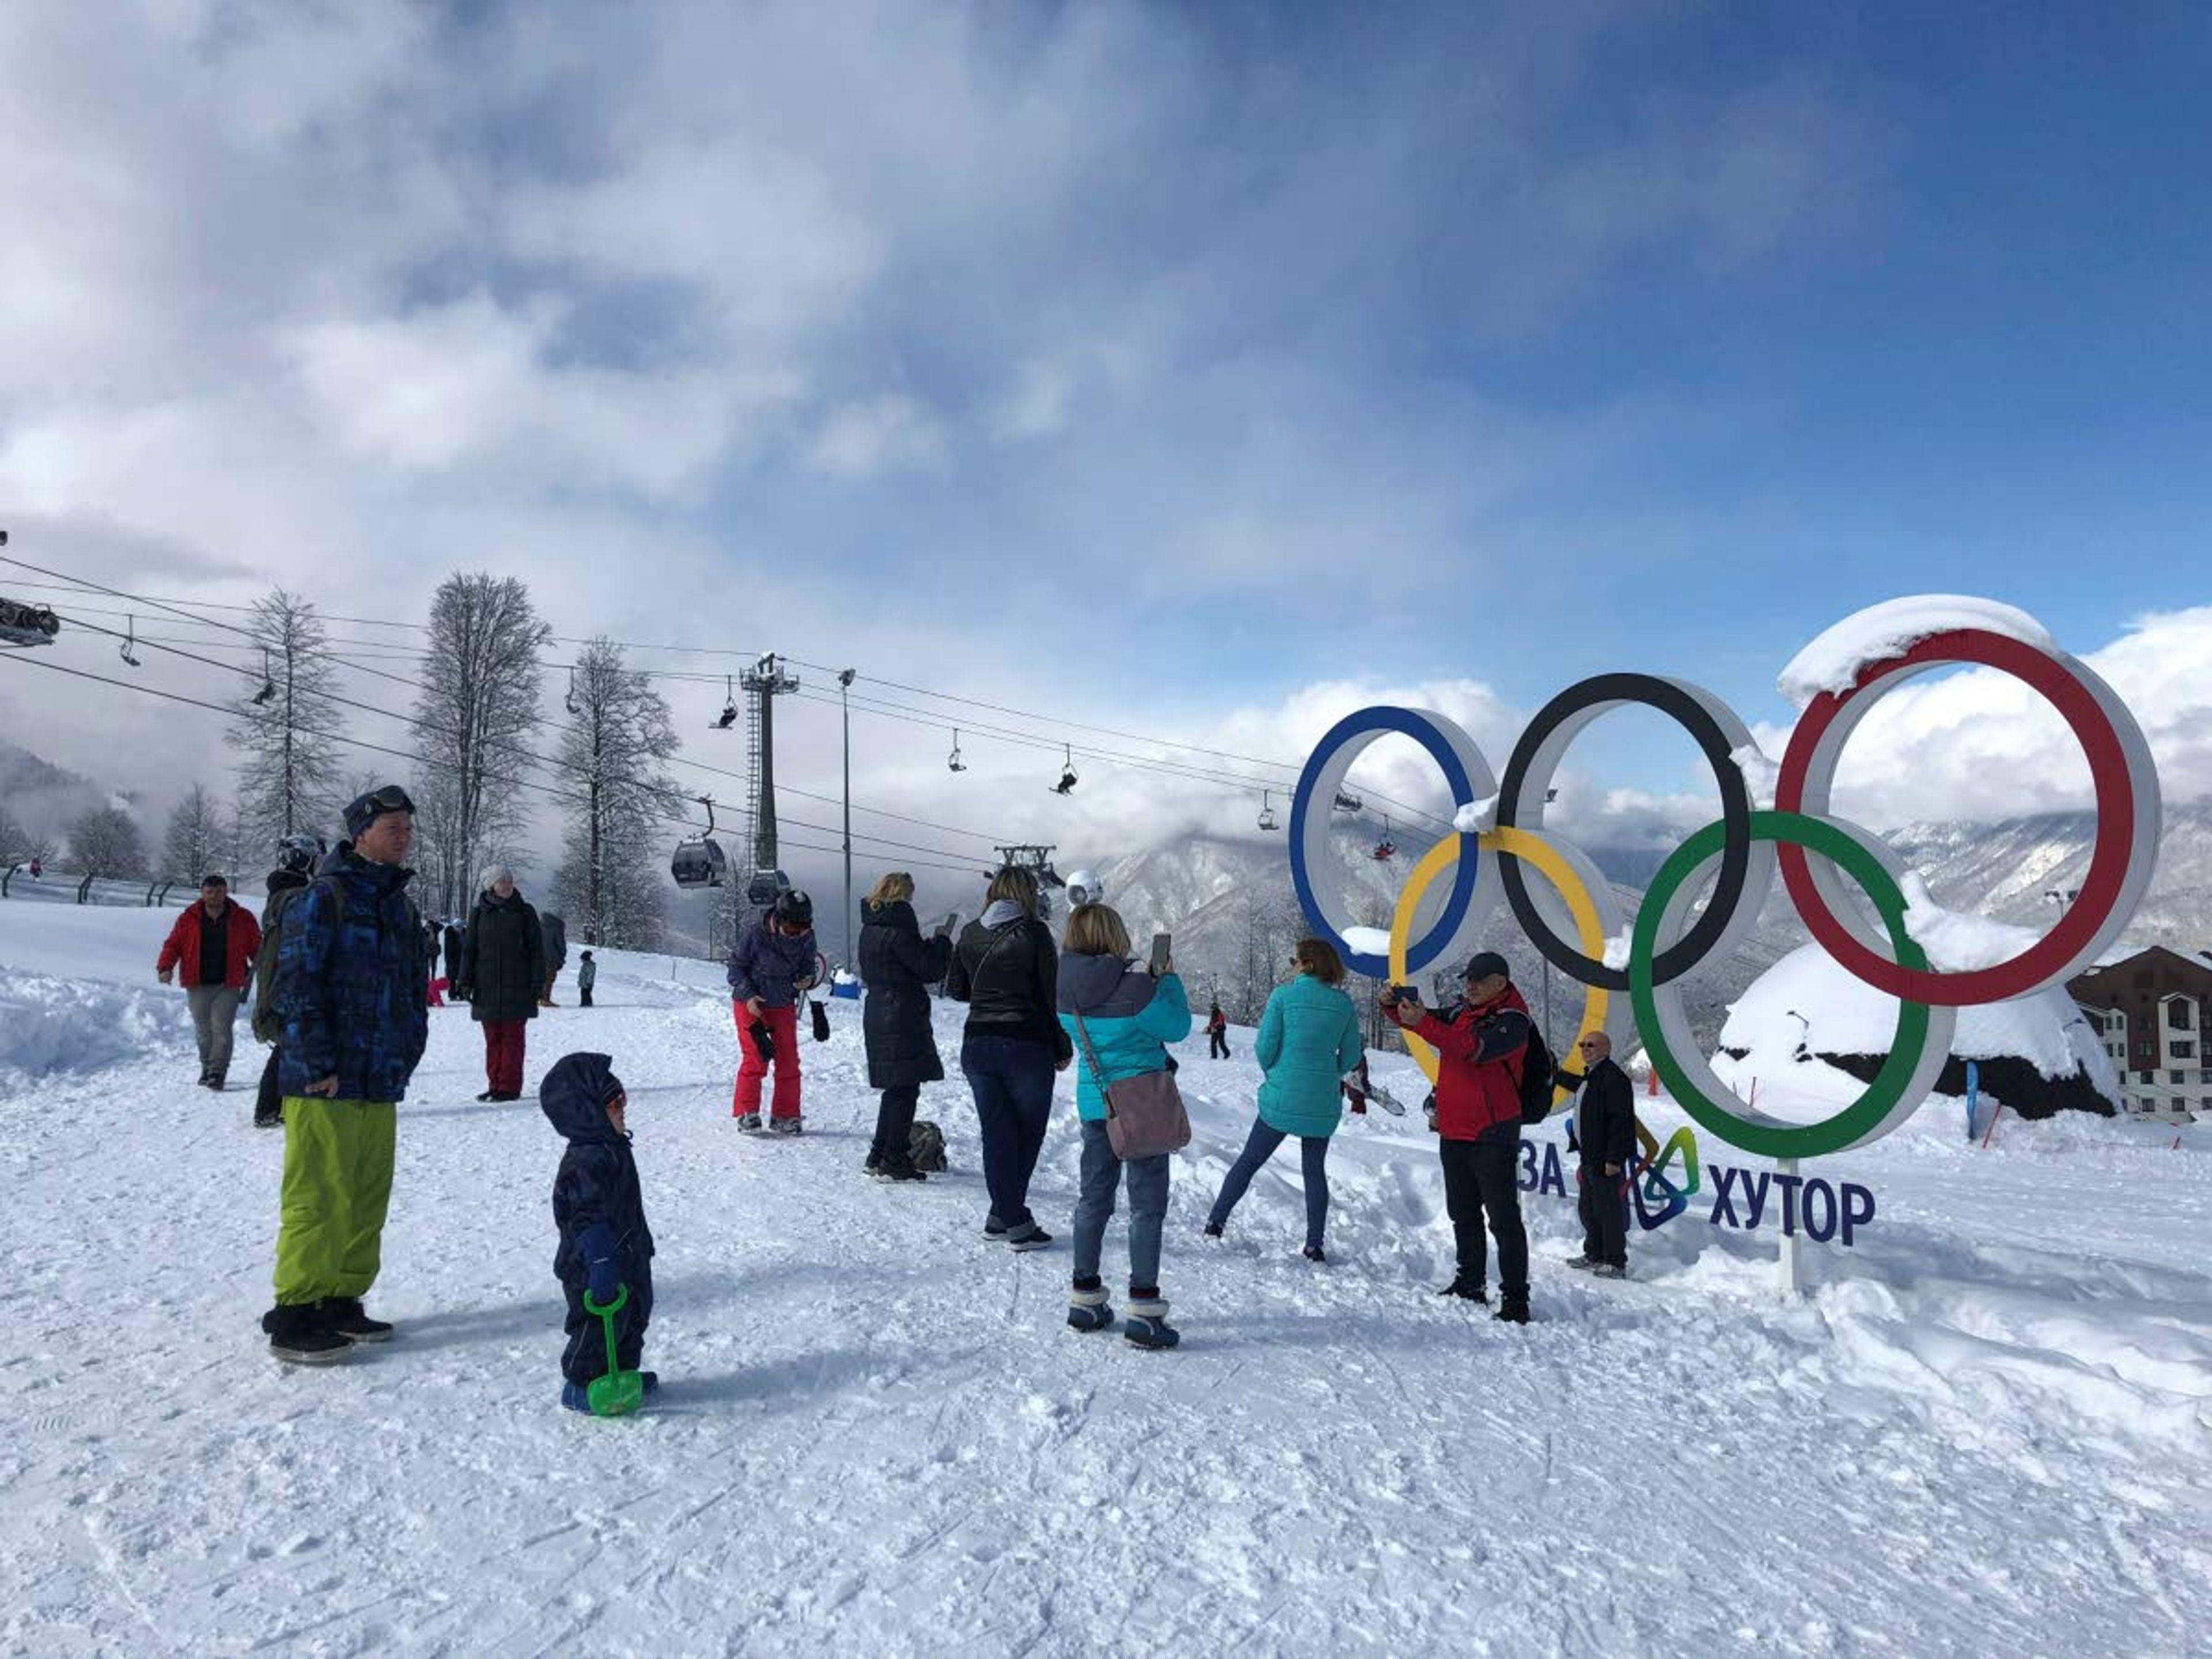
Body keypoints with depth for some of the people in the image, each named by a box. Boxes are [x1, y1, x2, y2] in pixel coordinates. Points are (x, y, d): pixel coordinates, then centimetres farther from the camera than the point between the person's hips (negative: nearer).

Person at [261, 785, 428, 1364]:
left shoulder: (401, 906, 16)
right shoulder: (323, 898, -8)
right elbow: (296, 986, -14)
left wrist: (405, 1059, 12)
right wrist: (319, 1067, -15)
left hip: (381, 1085, 8)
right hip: (324, 1087, -8)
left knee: (367, 1200, 12)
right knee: (318, 1200, -3)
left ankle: (341, 1302, 23)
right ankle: (294, 1316, 7)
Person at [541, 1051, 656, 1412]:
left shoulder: (611, 1149, 8)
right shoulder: (587, 1162, -26)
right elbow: (590, 1220, -30)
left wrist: (641, 1245, 25)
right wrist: (603, 1266, -32)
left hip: (627, 1262, 10)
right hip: (593, 1271, -10)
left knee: (634, 1316, 21)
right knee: (600, 1324, 2)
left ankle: (625, 1372, 37)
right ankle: (580, 1385, 18)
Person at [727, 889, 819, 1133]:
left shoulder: (806, 938, -9)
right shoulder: (754, 935, -20)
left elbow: (807, 965, 8)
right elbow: (736, 967, -8)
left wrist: (807, 980, -14)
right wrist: (748, 995, -18)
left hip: (784, 1006, 4)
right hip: (751, 1005, -4)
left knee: (789, 1062, 3)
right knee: (755, 1060, -8)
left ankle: (785, 1116, 14)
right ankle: (746, 1113, 7)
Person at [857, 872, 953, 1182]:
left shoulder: (869, 929, 11)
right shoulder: (898, 932, -17)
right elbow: (931, 970, -16)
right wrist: (942, 945, 4)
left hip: (877, 1014, 9)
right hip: (902, 1019, -9)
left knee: (895, 1088, 18)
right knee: (905, 1090, -1)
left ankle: (878, 1156, 23)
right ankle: (894, 1162, 2)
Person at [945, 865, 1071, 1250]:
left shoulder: (970, 934, 5)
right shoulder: (1034, 933, -9)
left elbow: (955, 989, 12)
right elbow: (1053, 995, -8)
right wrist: (1064, 1049, 2)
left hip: (977, 1046, 4)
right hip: (1027, 1047, -4)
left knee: (997, 1135, 11)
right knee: (1027, 1135, 9)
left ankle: (1007, 1218, 12)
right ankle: (1011, 1220, 10)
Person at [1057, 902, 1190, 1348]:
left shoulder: (1067, 990, -4)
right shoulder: (1135, 989, -23)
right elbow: (1177, 1027, -11)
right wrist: (1169, 981, 3)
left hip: (1094, 1104, 6)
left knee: (1094, 1198, 17)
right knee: (1147, 1205, 3)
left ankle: (1085, 1299, 25)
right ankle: (1143, 1309, 3)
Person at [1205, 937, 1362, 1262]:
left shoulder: (1283, 996, -9)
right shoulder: (1344, 1003, 0)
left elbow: (1265, 1048, -9)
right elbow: (1350, 1058, 5)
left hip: (1282, 1097, -2)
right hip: (1324, 1102, 2)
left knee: (1249, 1160, 12)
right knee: (1315, 1170, 14)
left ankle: (1216, 1222, 13)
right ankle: (1314, 1245, 14)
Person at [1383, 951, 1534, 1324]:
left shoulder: (1513, 1020, -14)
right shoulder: (1463, 1009, 11)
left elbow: (1474, 1048, -29)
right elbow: (1432, 1023, 16)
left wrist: (1422, 1023, -36)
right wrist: (1395, 1006, -6)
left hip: (1492, 1135, -8)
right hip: (1453, 1131, 8)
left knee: (1504, 1219, -5)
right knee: (1464, 1215, 18)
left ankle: (1515, 1299, -1)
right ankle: (1470, 1285, 31)